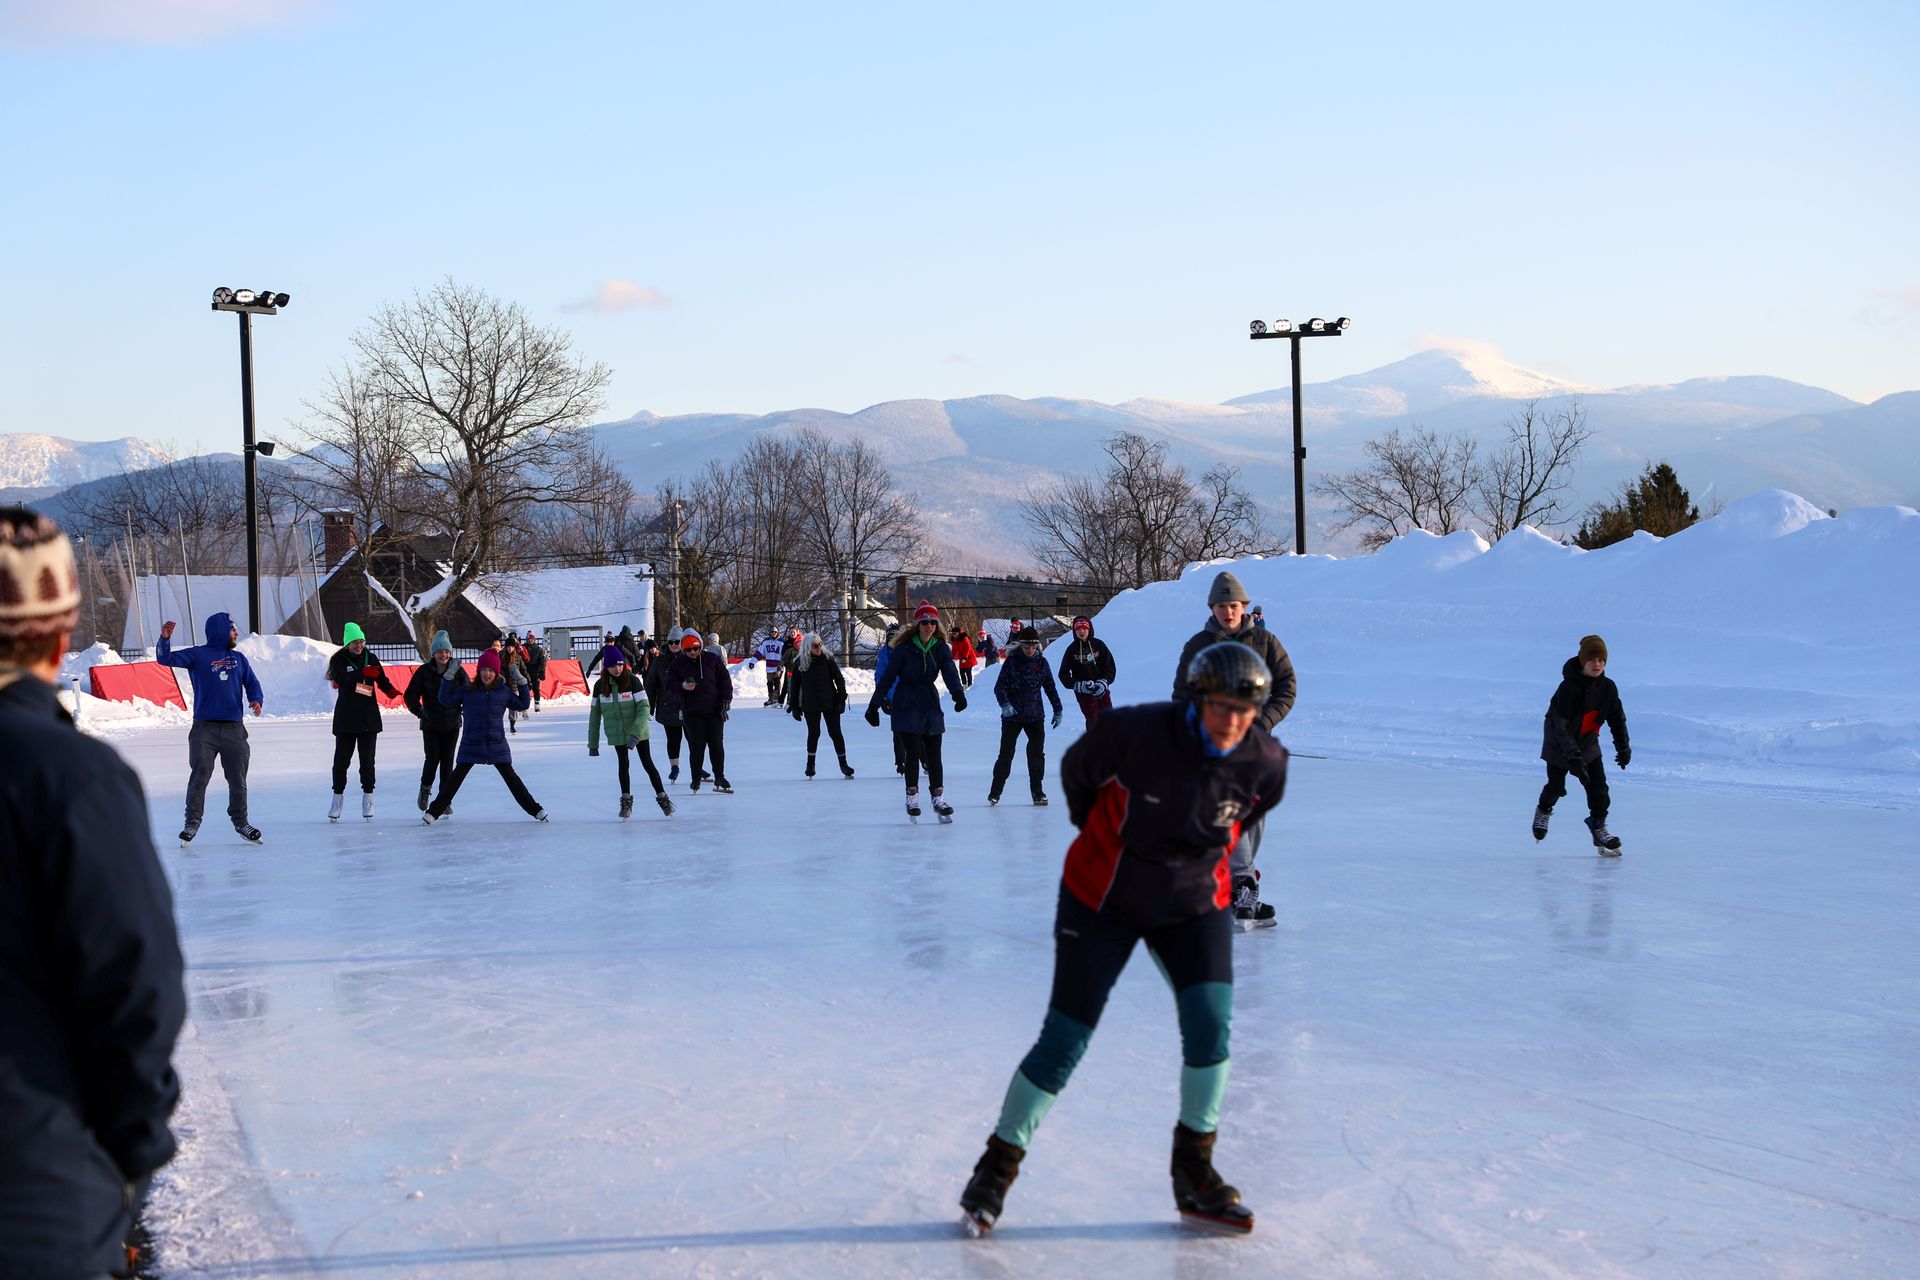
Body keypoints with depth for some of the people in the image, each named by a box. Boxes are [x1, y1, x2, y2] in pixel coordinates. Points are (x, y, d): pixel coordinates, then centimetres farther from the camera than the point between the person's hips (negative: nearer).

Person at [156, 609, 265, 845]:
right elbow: (166, 659, -7)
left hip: (234, 729, 3)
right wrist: (165, 639, -25)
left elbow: (252, 683, 16)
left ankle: (240, 821, 21)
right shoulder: (198, 655, 2)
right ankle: (192, 823, 4)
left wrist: (256, 699, -5)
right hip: (204, 728, -3)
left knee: (238, 779, 8)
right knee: (199, 777, -5)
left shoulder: (238, 658, 14)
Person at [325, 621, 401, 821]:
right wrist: (364, 673, -30)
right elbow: (341, 679, -19)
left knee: (367, 759, 3)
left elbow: (382, 680, 5)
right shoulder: (339, 660, -2)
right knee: (341, 759, 2)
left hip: (369, 716, 2)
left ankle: (368, 798, 11)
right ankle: (338, 798, 13)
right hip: (346, 717, -2)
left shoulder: (371, 658, 7)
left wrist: (391, 691, -16)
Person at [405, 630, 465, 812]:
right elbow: (410, 695, 1)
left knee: (447, 760, 1)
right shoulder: (424, 671, -3)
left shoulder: (457, 670, -2)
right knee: (433, 758, -8)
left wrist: (463, 710, -10)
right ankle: (425, 788, 21)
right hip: (430, 724, -1)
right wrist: (420, 712, -10)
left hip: (452, 724, 1)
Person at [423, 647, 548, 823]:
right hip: (471, 745, -1)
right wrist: (449, 677, -6)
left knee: (511, 777, 5)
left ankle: (535, 810, 12)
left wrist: (521, 682, 3)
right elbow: (445, 699, 0)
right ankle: (434, 811, 7)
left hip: (497, 744, 1)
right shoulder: (467, 690, -2)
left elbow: (523, 705, 11)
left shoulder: (504, 691, 1)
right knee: (456, 777, 0)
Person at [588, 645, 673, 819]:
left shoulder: (633, 681, -14)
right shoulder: (600, 685, -5)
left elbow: (644, 708, -17)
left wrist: (635, 734, -27)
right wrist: (593, 743, 3)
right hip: (617, 734, 2)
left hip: (638, 731, -2)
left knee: (648, 764, 2)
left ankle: (662, 798, 14)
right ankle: (626, 802, 20)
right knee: (623, 765, 7)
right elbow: (595, 714, 2)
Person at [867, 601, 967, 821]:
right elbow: (888, 677, -5)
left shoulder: (941, 648, 0)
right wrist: (875, 704, -5)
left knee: (934, 755, 5)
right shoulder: (905, 648, -9)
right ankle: (912, 798, 8)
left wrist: (958, 694, -32)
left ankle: (939, 799, 16)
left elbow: (950, 673, -13)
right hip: (906, 707, -3)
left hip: (930, 705, 3)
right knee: (913, 753, -6)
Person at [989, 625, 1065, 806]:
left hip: (1035, 716, 2)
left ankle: (1037, 791, 9)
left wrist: (1058, 710, 12)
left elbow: (1050, 687, 13)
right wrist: (1005, 704, -26)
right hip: (1012, 715, -2)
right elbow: (999, 686, -10)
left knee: (1037, 752, -1)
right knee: (1006, 753, -1)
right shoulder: (1011, 662, -5)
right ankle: (995, 791, 11)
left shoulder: (1041, 663, 4)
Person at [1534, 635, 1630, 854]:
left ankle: (1598, 826, 9)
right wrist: (1574, 756, -37)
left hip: (1588, 742, 4)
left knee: (1598, 785, -5)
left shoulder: (1608, 688, -12)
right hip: (1559, 744, -4)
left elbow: (1617, 718, 3)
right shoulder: (1568, 688, -29)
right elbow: (1560, 725, -31)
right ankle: (1543, 811, 39)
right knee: (1556, 786, 7)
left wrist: (1623, 746, 1)